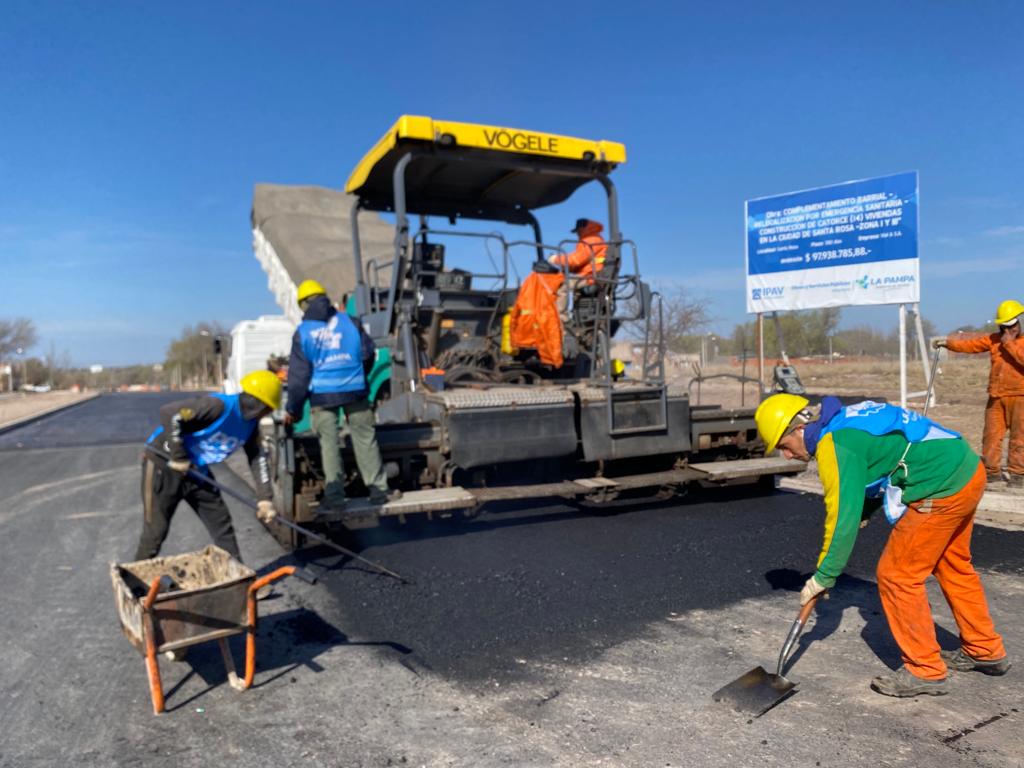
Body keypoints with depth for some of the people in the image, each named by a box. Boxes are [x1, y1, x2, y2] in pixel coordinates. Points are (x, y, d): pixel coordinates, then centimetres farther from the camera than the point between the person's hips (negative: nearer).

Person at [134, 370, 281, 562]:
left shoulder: (250, 424, -2)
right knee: (155, 531, -3)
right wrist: (178, 457, -27)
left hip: (197, 471, 8)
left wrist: (265, 498, -3)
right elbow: (168, 413, -35)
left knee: (222, 524, 8)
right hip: (164, 465, -8)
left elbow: (258, 458, 5)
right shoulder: (219, 406, -28)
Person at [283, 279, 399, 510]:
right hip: (354, 390, 1)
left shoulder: (303, 332, 0)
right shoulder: (349, 322, 4)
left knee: (329, 443, 5)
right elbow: (368, 353, 7)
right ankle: (378, 489, 12)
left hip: (321, 394, -1)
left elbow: (298, 373, -1)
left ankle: (334, 495, 5)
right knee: (365, 439, 8)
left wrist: (292, 409, 4)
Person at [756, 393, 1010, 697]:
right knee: (954, 567, 25)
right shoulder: (845, 419, 10)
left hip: (942, 490, -10)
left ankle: (925, 671, 14)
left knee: (897, 576, 0)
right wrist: (862, 513, 10)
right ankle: (985, 650, 42)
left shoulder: (834, 446, -19)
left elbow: (843, 517, -17)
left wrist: (823, 577, -7)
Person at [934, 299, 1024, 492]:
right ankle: (992, 474, 13)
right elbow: (970, 344, 3)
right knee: (991, 436, 5)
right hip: (996, 397, 4)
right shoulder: (994, 339, 11)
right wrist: (948, 342, -9)